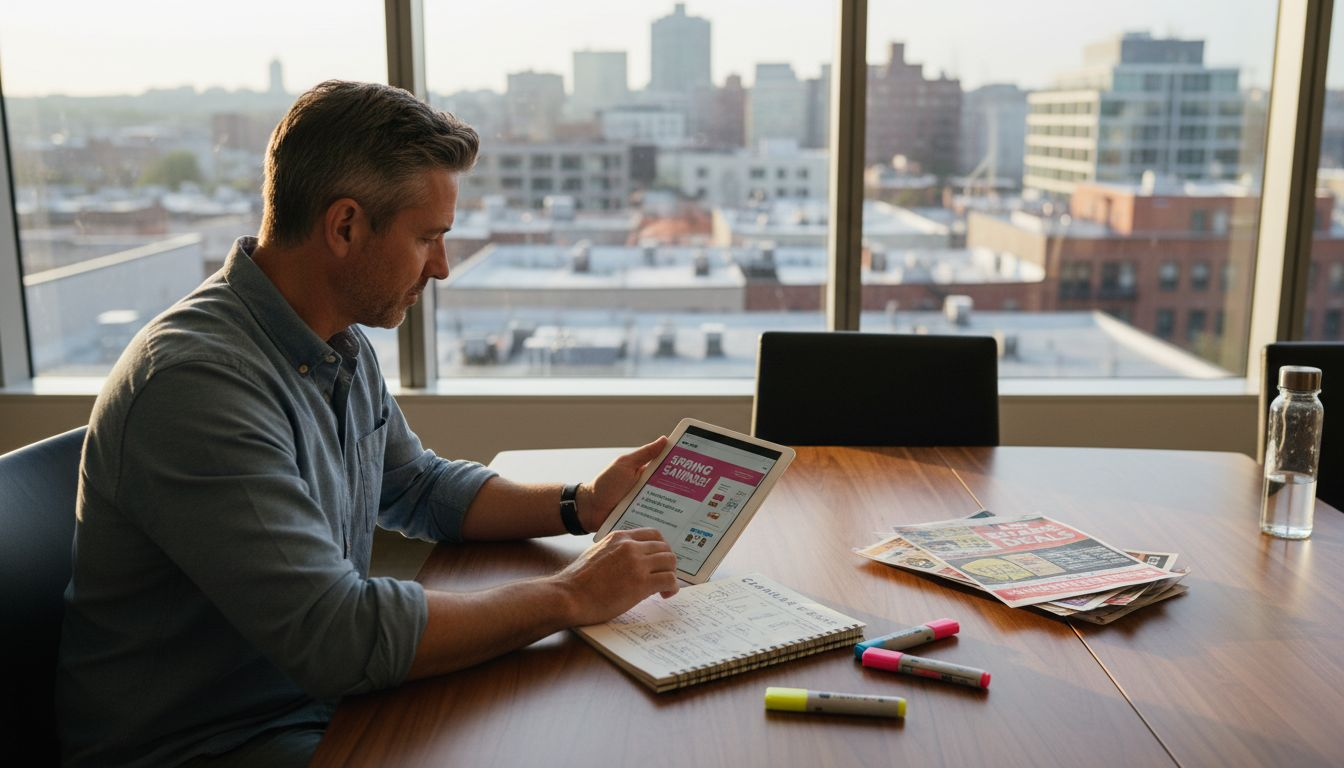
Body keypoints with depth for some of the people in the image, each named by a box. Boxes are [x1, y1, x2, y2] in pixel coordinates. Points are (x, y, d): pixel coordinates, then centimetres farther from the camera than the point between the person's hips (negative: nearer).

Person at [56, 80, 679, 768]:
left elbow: (417, 486, 16)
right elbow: (335, 637, -32)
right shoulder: (196, 379, -28)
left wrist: (581, 506, 1)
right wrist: (571, 597, -24)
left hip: (326, 698, 8)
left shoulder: (341, 343, 2)